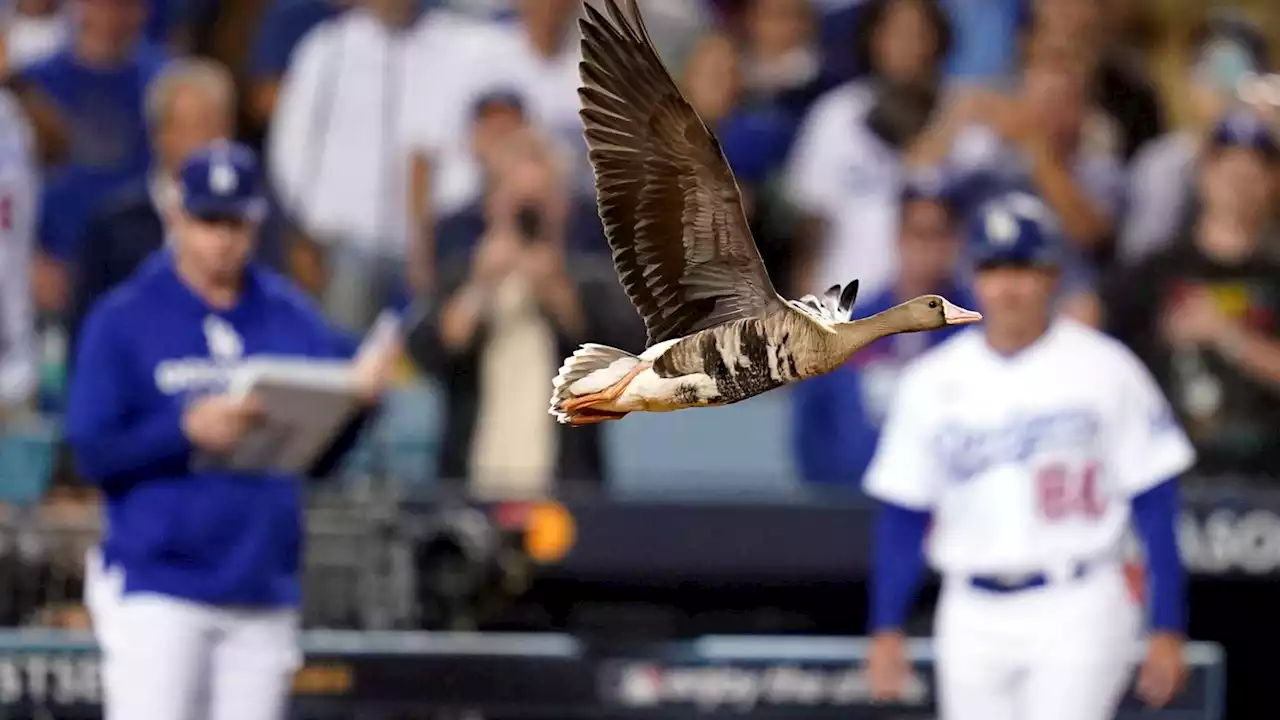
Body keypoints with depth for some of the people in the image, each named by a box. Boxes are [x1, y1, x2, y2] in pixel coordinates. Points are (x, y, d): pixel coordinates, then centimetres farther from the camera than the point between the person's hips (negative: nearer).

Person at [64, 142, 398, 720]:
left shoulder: (292, 318, 10)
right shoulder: (123, 320, -1)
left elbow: (320, 457, 8)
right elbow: (92, 455, -7)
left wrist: (357, 397, -12)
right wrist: (187, 431, -22)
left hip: (264, 594, 4)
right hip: (157, 588, -4)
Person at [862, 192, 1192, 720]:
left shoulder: (1104, 369, -2)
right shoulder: (932, 382, 7)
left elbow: (1155, 507, -1)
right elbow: (901, 518, 10)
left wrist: (1168, 630, -5)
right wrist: (886, 630, 3)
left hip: (1078, 616, -4)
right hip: (973, 617, 4)